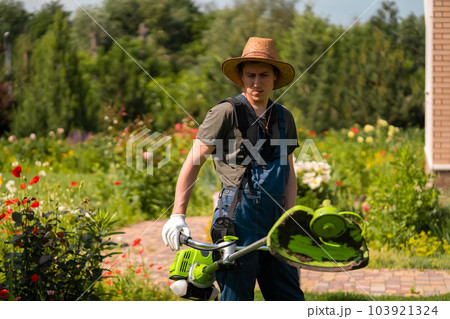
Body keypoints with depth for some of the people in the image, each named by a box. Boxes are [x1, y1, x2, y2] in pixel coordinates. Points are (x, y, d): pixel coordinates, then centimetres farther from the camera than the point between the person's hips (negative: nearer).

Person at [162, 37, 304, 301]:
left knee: (291, 299, 8)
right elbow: (193, 162, -5)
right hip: (237, 219, -6)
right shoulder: (227, 113, -5)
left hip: (273, 221, 6)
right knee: (236, 300, -5)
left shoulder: (284, 117, 13)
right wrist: (178, 215, -10)